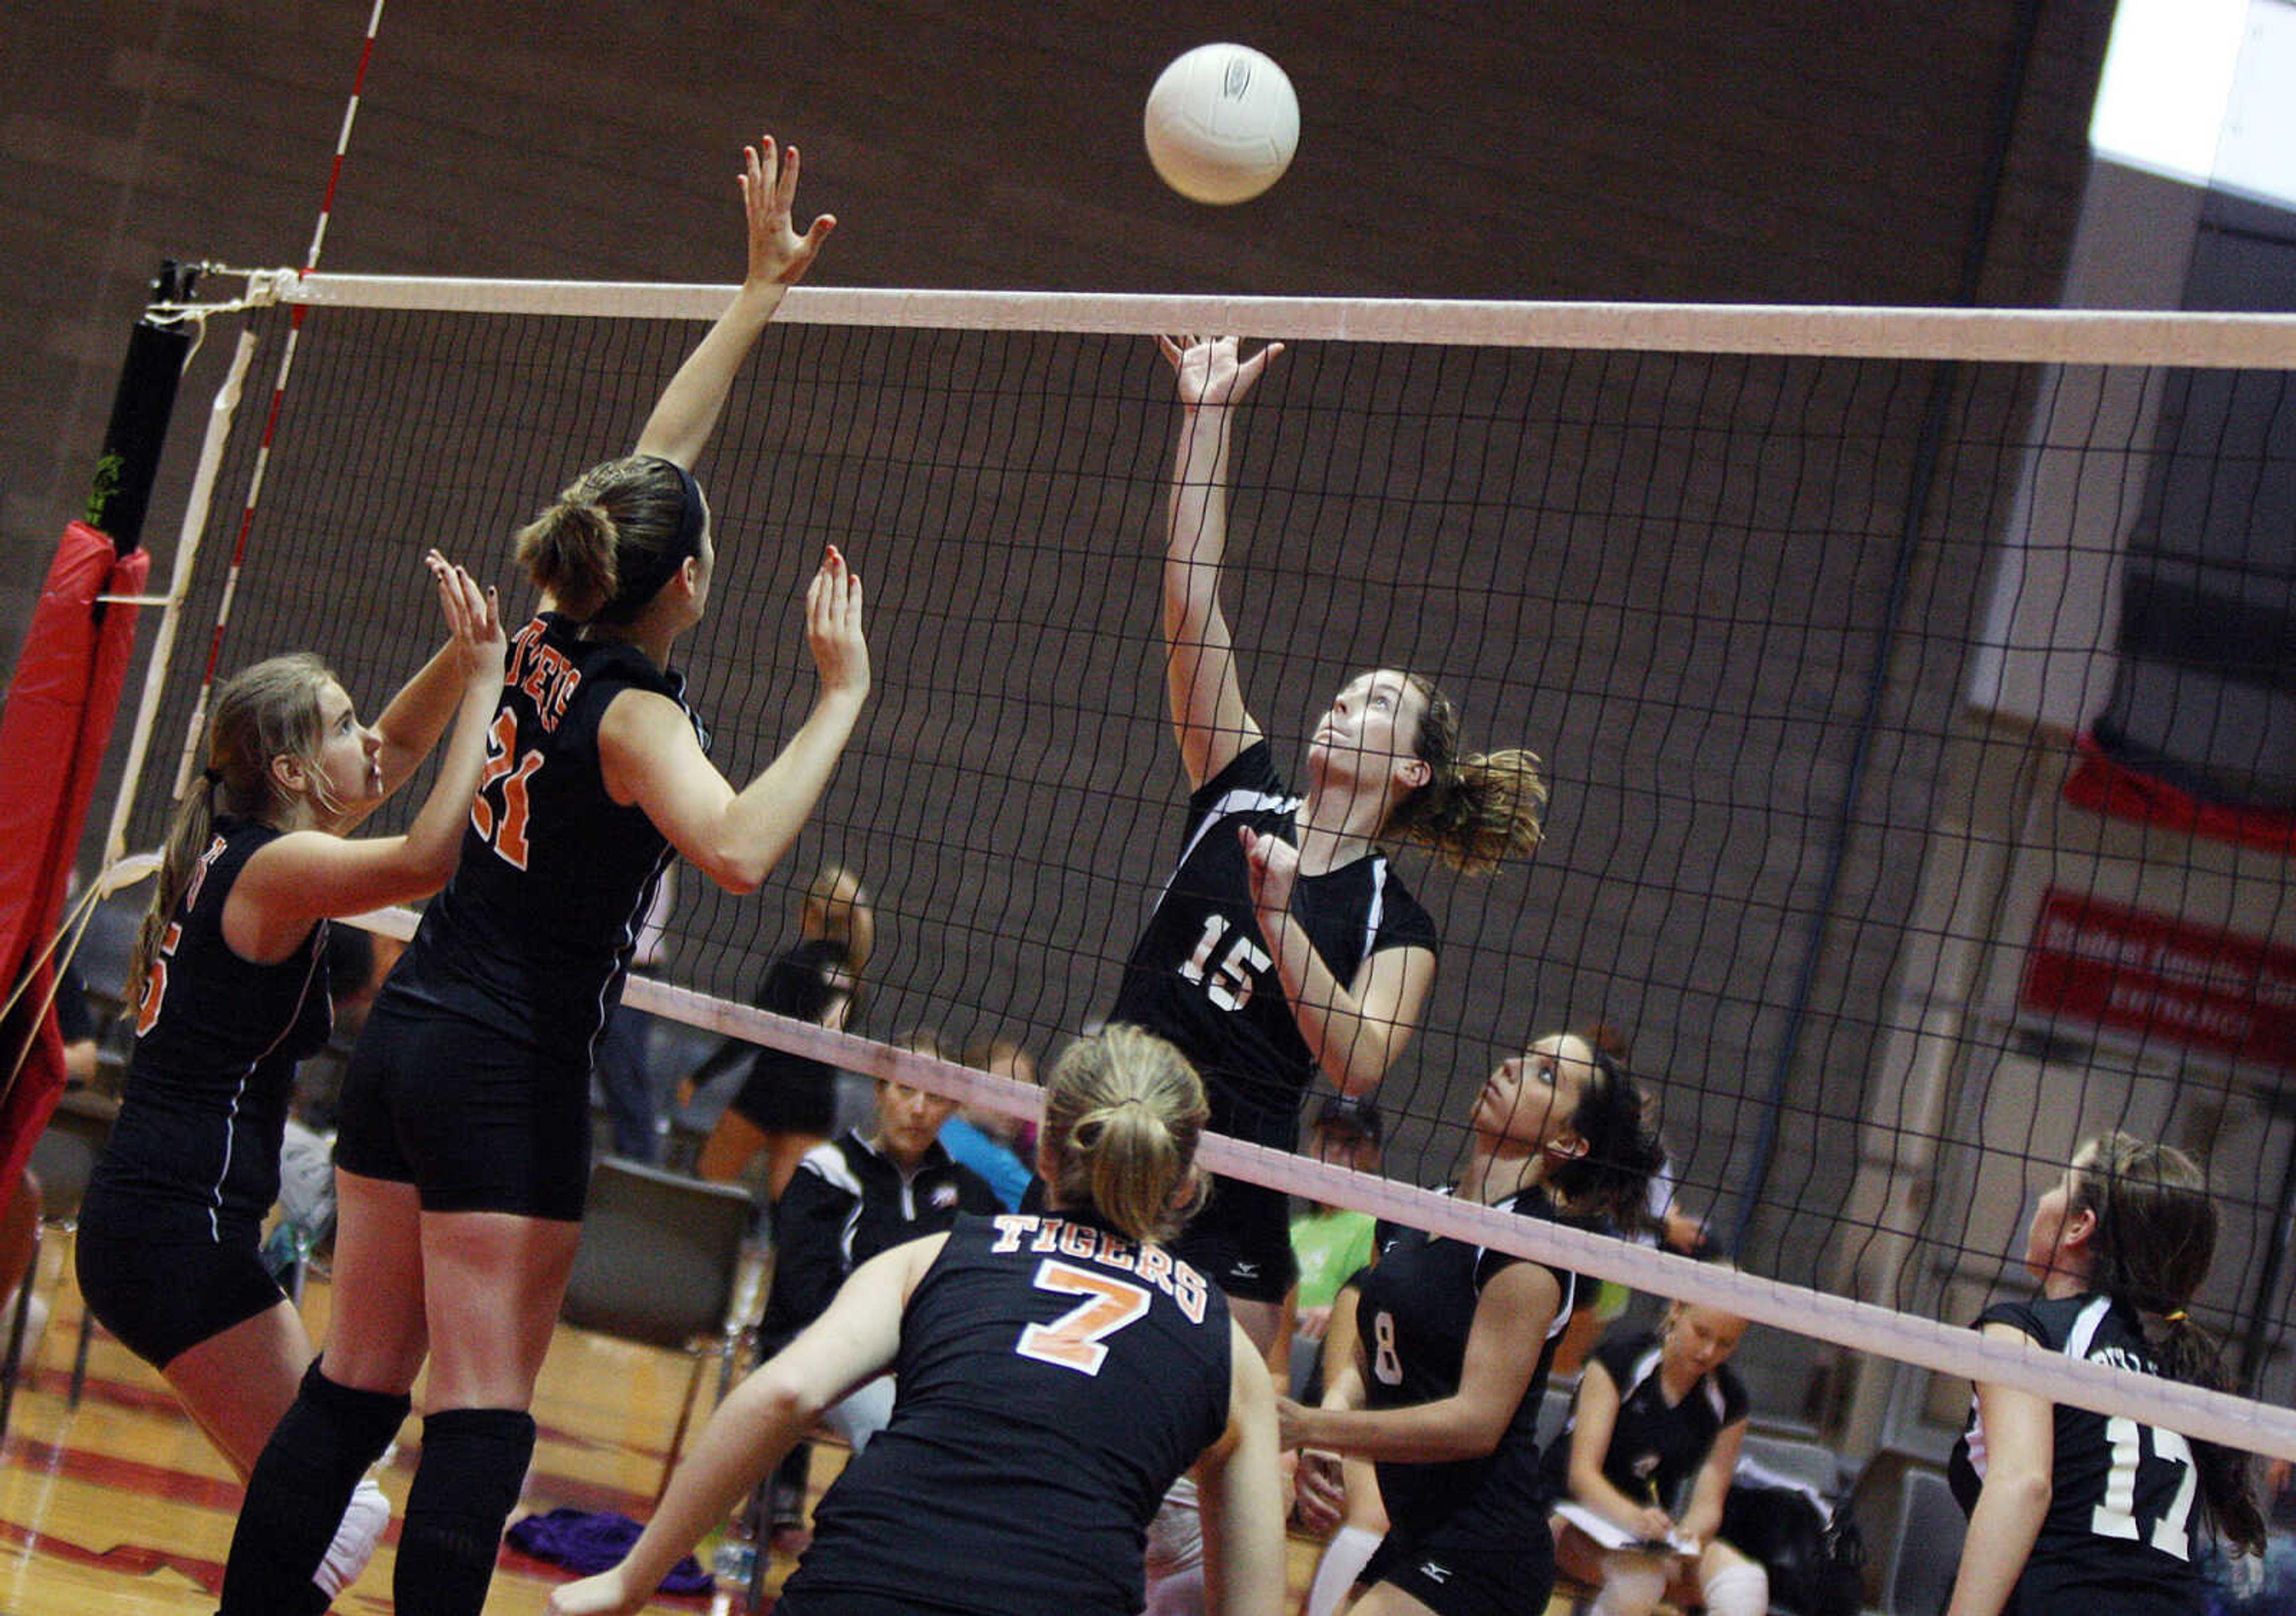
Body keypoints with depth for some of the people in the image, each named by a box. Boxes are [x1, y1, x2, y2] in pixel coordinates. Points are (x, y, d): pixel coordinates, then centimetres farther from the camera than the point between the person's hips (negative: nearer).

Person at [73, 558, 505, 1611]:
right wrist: (484, 679, -22)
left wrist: (463, 654, 11)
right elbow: (430, 858, -30)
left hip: (142, 1220, 10)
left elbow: (397, 753, 26)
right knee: (334, 1514, -9)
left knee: (317, 1507, 13)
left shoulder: (234, 847, 14)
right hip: (182, 1223, -10)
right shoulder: (274, 867, -12)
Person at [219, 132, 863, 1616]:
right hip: (514, 1069, -8)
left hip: (409, 1035, 8)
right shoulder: (634, 713, -15)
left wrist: (765, 283, 22)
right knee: (482, 1410, -5)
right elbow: (737, 849, -34)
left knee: (356, 1381, 12)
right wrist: (842, 695, -27)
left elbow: (660, 454, 17)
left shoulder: (549, 644, 6)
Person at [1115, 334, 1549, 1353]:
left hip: (1230, 1201, -2)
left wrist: (1278, 919, -20)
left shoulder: (1395, 924, 3)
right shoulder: (1239, 795, 9)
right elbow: (1189, 602, 4)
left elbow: (1357, 1065, -14)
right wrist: (1207, 417, -1)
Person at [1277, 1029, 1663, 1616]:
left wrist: (1313, 1427, -21)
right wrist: (1329, 1419, -4)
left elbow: (1478, 1420, -19)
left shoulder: (1532, 1244, -14)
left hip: (1483, 1560, -8)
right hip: (1412, 1542, 8)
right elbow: (1368, 1358, 19)